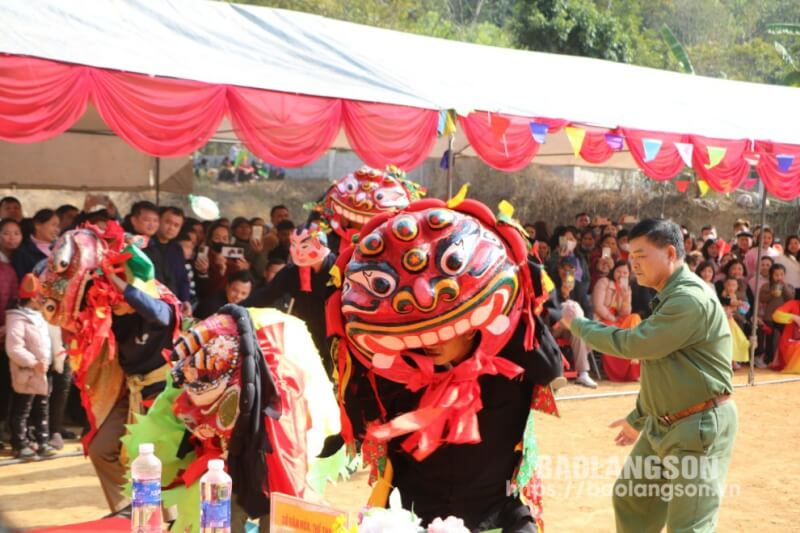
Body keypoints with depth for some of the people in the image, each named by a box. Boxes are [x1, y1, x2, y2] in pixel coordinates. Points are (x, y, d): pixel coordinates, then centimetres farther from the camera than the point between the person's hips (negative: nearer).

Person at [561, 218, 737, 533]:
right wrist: (638, 419, 25)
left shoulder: (692, 299, -21)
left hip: (700, 426, -10)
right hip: (662, 424, 10)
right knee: (630, 500, 19)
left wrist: (577, 324, -9)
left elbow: (633, 344, -22)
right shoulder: (668, 297, 13)